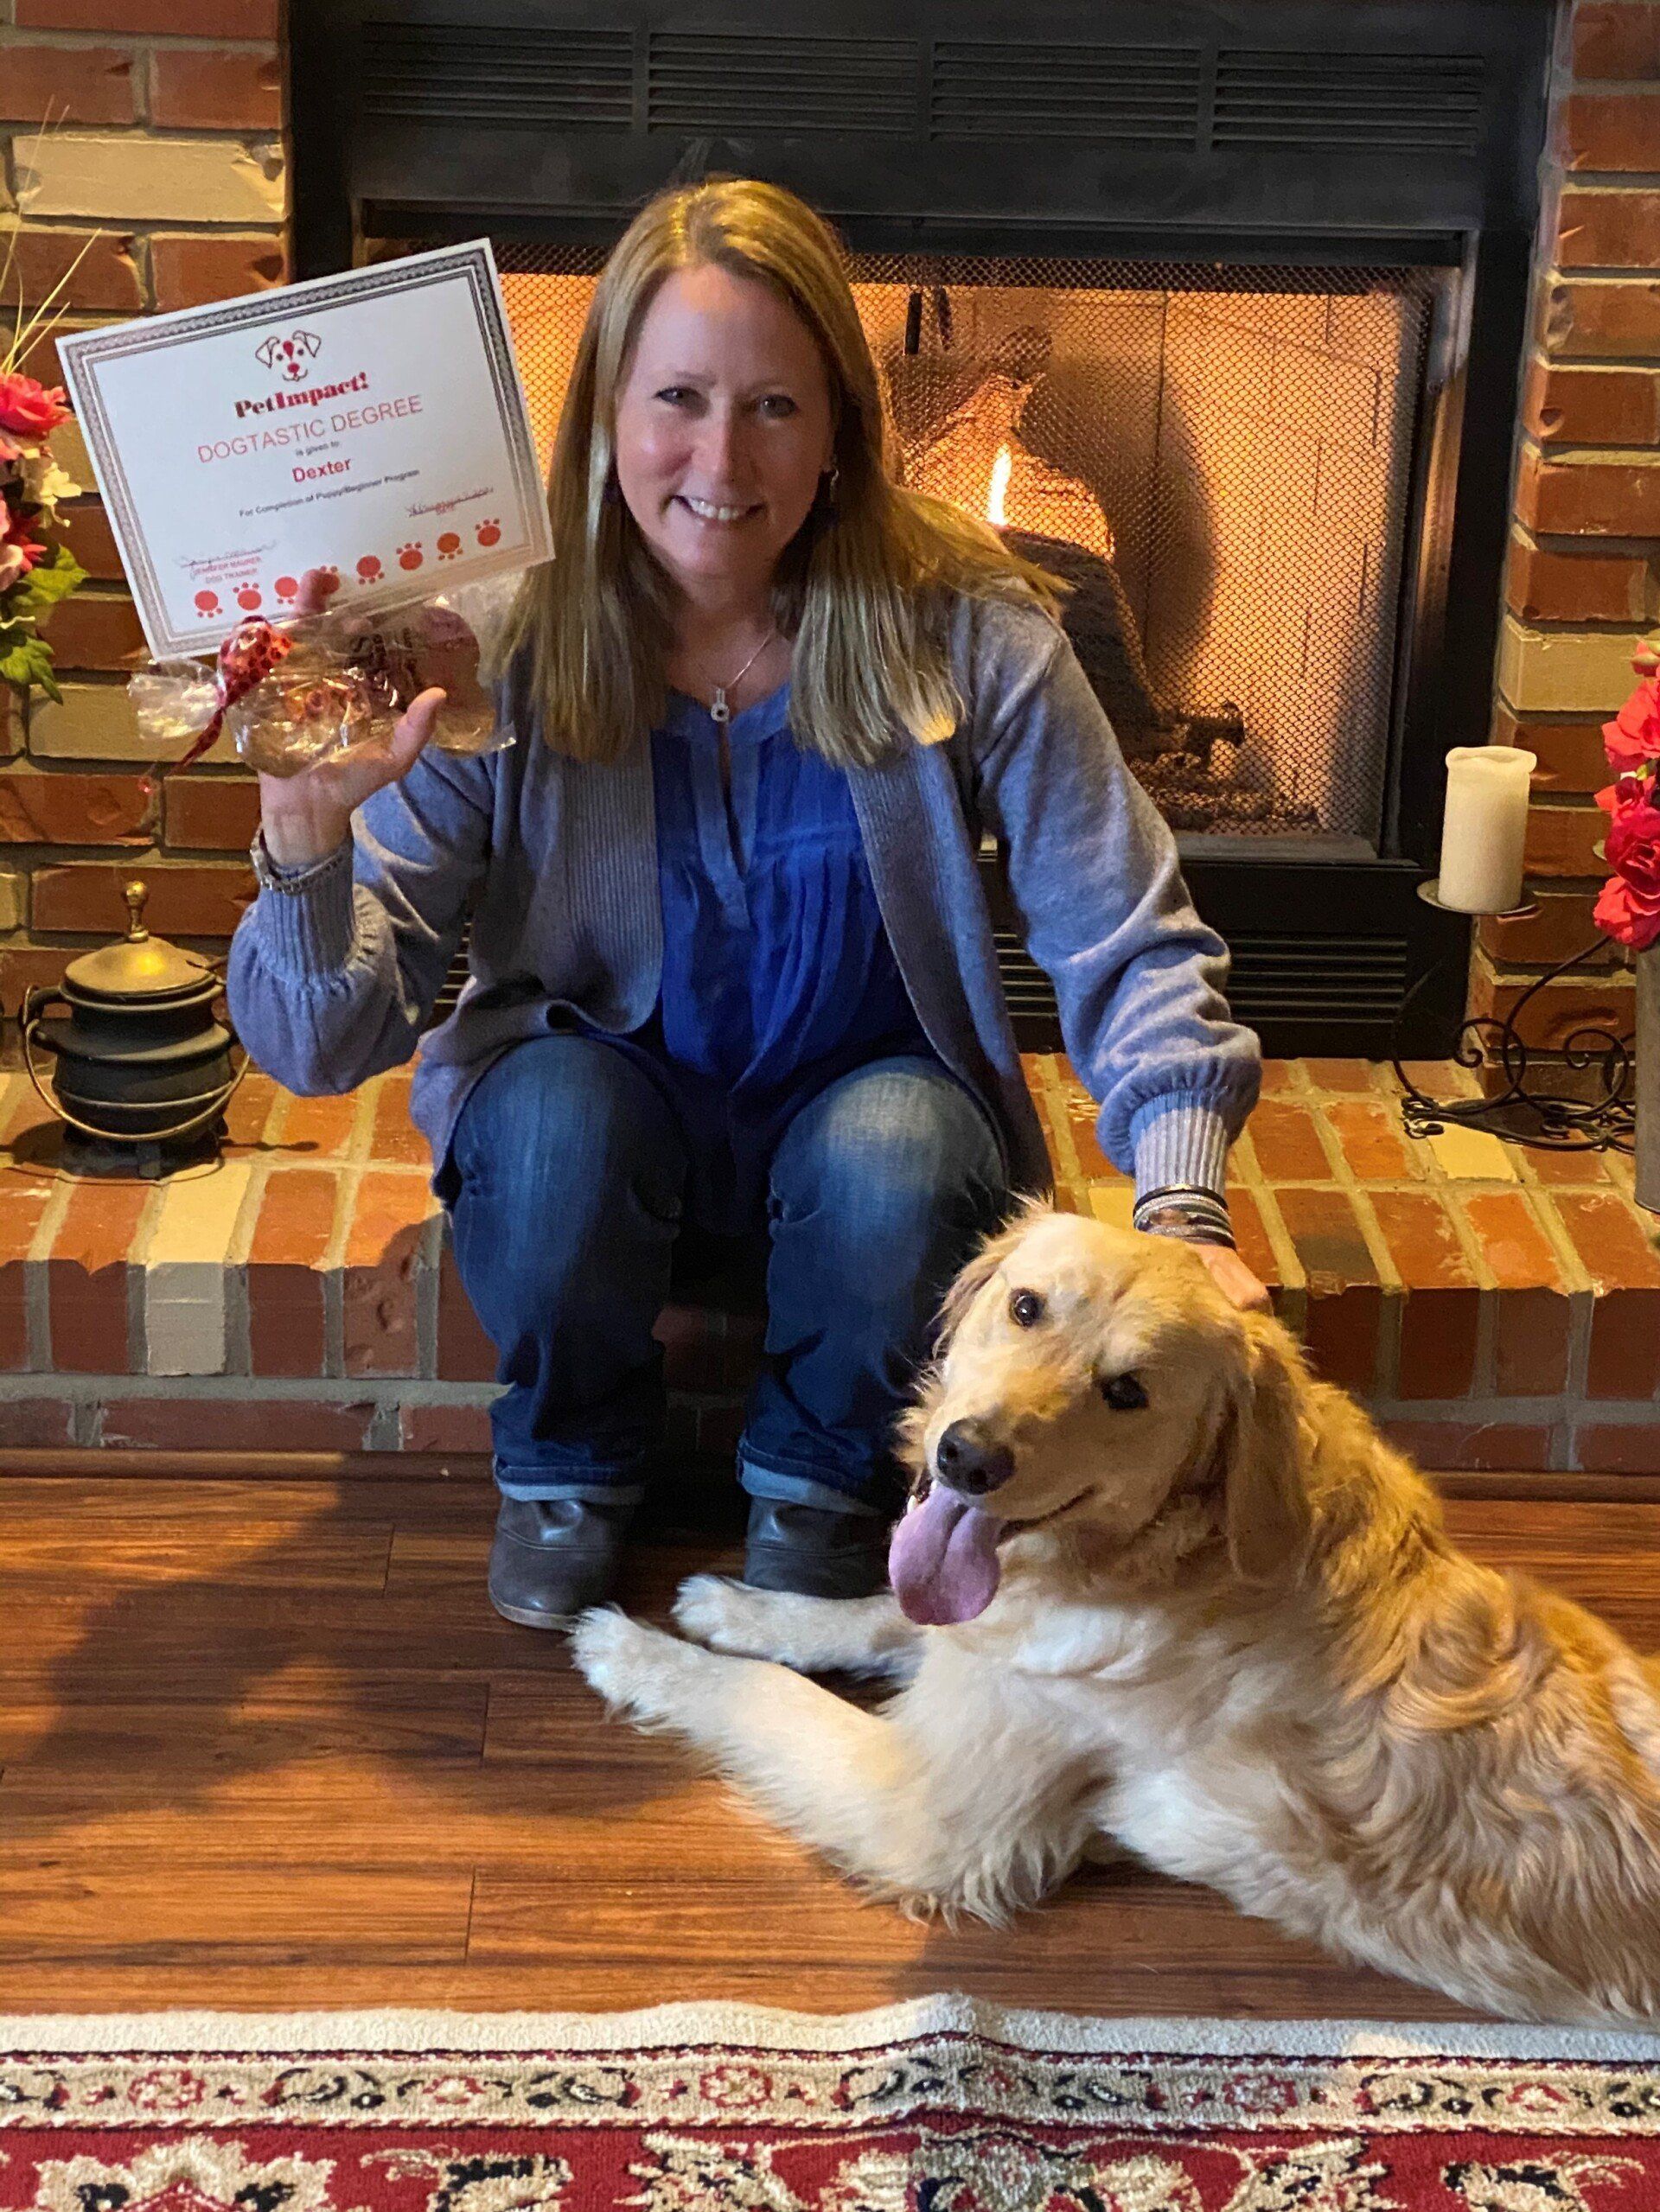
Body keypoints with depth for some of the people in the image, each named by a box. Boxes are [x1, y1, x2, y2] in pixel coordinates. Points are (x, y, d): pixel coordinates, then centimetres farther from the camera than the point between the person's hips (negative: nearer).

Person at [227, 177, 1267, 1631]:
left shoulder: (963, 639, -17)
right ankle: (569, 1464, 0)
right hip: (610, 1098, 0)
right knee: (550, 1115, -33)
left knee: (897, 1150, -33)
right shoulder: (500, 659, -18)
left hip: (864, 1105, 0)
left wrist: (1180, 1209, -28)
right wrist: (307, 847, -40)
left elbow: (1132, 951, -13)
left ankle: (823, 1476, 0)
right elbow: (327, 1043, -19)